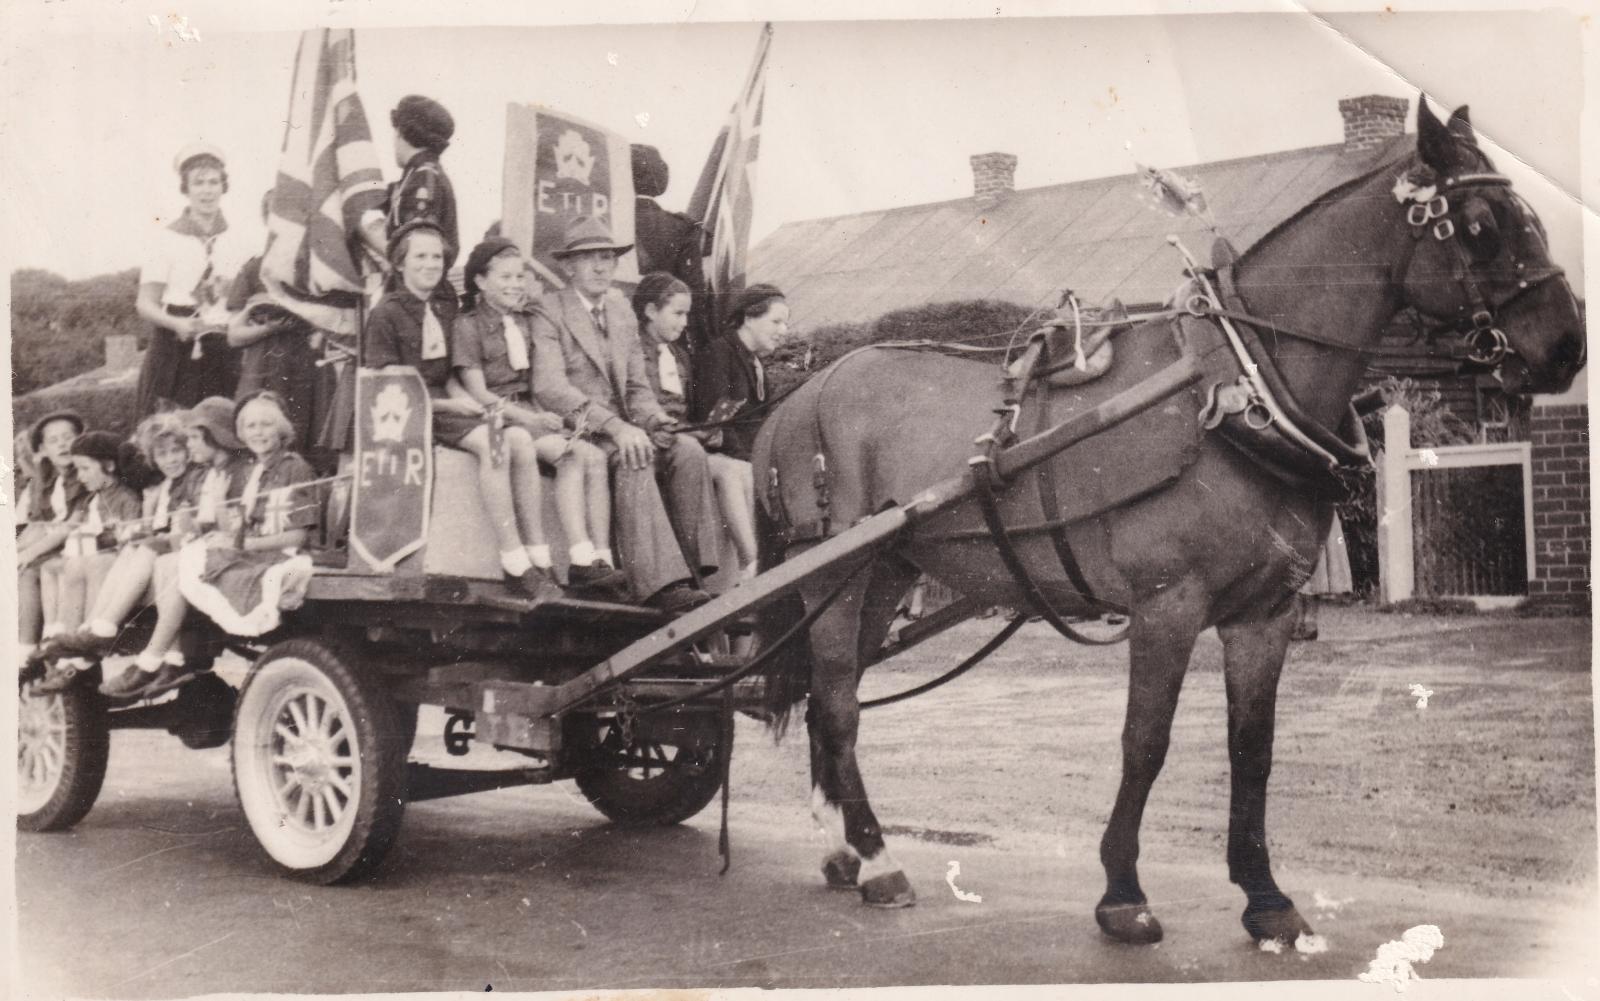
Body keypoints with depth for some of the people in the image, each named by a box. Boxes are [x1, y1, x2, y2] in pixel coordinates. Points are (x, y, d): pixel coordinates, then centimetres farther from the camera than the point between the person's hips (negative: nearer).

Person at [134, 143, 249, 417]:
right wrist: (177, 323, -21)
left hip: (224, 357, 3)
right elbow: (145, 304, -3)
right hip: (176, 356, -3)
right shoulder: (169, 240, -1)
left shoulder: (234, 240, 9)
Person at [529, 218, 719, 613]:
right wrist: (614, 426, -26)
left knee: (688, 450, -20)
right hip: (574, 432, -6)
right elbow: (548, 388, -15)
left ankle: (693, 574, -25)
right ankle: (661, 585, -41)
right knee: (634, 460, -33)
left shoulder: (622, 312, 20)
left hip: (622, 431, 6)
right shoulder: (549, 310, -1)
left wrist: (656, 422, -6)